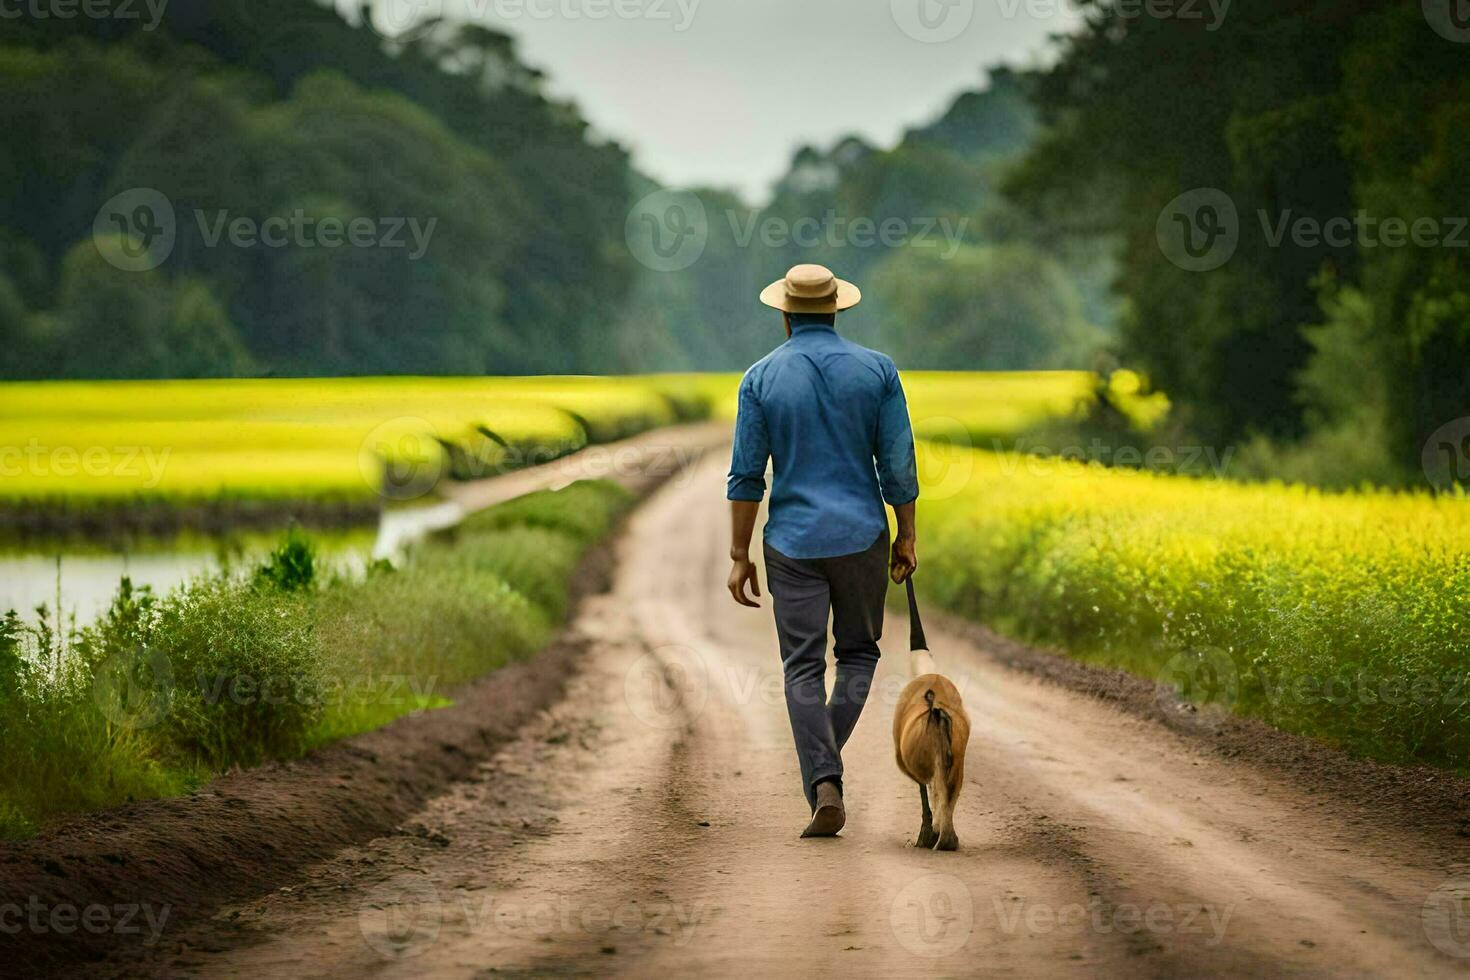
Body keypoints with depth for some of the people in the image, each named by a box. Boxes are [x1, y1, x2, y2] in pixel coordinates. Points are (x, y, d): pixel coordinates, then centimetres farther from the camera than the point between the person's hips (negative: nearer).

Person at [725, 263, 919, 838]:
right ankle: (824, 762, 0)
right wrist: (907, 537, 10)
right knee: (858, 653, 18)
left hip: (793, 542, -1)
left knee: (803, 669, 4)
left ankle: (824, 786, -10)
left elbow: (746, 476, -4)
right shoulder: (876, 371, -1)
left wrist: (739, 557, 3)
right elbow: (898, 465, -2)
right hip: (862, 537, 1)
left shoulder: (762, 379, -3)